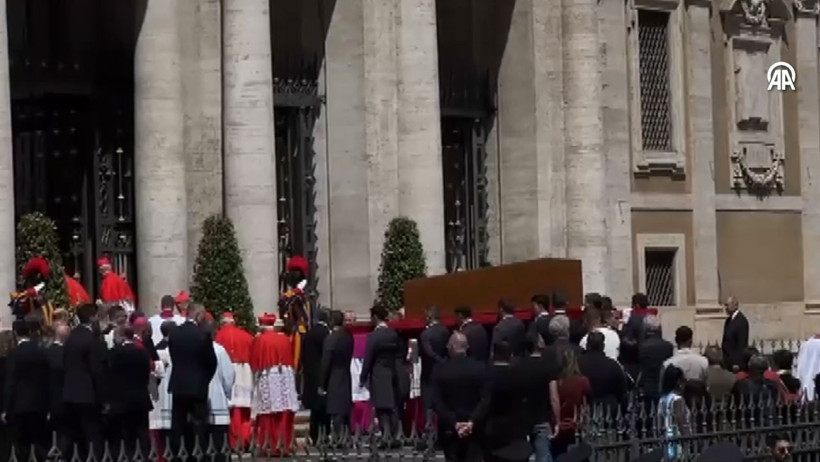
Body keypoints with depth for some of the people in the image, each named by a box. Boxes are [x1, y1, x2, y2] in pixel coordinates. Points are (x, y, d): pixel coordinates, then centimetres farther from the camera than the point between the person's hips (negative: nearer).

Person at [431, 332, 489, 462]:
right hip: (475, 428, 0)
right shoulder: (480, 368, -2)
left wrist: (454, 424, -14)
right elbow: (486, 400, -11)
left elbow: (437, 403, -12)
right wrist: (472, 422, -15)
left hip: (449, 429, 0)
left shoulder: (439, 371, -4)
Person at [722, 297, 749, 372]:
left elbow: (742, 343, -18)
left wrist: (737, 363, -20)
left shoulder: (741, 321, -15)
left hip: (737, 361, -8)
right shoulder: (729, 320, 12)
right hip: (728, 361, 8)